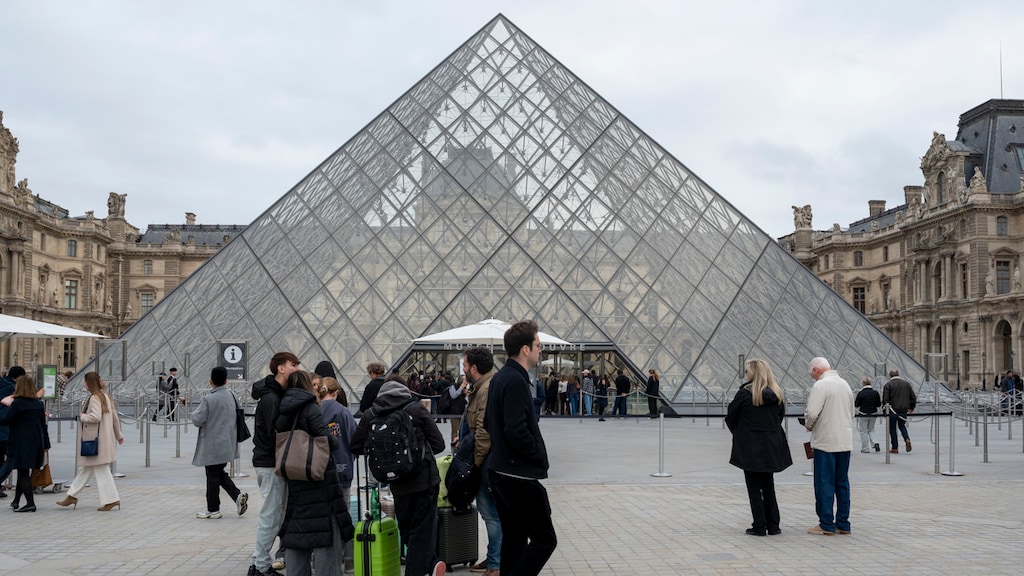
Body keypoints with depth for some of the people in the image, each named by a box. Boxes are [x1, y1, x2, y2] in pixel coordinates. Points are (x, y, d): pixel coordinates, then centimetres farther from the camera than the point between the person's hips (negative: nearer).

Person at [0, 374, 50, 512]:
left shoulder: (17, 403, -14)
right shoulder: (39, 403, 6)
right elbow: (43, 425, 10)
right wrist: (45, 444, 15)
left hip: (21, 443, -7)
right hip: (37, 442, 7)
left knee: (23, 472, -2)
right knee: (24, 472, 17)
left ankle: (30, 503, -6)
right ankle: (16, 500, 28)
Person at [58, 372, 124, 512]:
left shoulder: (94, 398, -16)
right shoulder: (106, 397, 12)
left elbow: (96, 417, -28)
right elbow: (114, 416, 16)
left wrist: (83, 416, -9)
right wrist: (118, 435, 23)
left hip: (96, 441, -10)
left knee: (101, 470, -5)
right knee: (85, 468, 17)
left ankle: (111, 499, -2)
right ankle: (72, 496, 26)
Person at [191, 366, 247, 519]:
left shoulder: (208, 399, -18)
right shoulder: (232, 396, 2)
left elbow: (197, 420, -14)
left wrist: (196, 412, 6)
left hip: (213, 446, -7)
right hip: (227, 443, 7)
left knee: (213, 476, 4)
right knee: (220, 473, 20)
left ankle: (213, 509, 13)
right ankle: (238, 495, 3)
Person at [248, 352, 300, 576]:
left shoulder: (277, 395, 15)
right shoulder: (271, 398, -16)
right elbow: (275, 433, -22)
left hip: (270, 462, 10)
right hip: (271, 464, -10)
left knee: (272, 515, 15)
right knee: (271, 516, -3)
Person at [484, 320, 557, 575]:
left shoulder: (499, 378, 12)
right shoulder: (516, 381, -19)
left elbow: (488, 422, 20)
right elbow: (517, 432, -26)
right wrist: (539, 455, -11)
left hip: (500, 472, 10)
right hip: (519, 475, -10)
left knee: (513, 538, 15)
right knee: (544, 539, -4)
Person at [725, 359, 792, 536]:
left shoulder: (744, 393, -13)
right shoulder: (777, 395, 3)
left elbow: (730, 418, -5)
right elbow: (780, 416, 12)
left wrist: (739, 434, 12)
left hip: (750, 447, -5)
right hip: (771, 446, 5)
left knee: (754, 488, 4)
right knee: (768, 486, 16)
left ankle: (759, 526, 5)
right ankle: (773, 525, 17)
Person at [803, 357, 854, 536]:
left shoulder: (820, 385, -14)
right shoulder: (845, 384, 11)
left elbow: (811, 413, -20)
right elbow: (851, 412, 18)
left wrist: (808, 425, 0)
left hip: (826, 442, -7)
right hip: (845, 441, 7)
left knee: (824, 483, -1)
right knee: (842, 482, 13)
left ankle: (826, 525, 2)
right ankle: (843, 523, 17)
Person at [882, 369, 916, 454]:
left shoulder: (888, 385, -6)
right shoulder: (906, 384, 8)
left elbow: (885, 399, -13)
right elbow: (913, 397, 10)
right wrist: (911, 408, 20)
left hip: (892, 411, -4)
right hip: (904, 410, 4)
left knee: (892, 429, 6)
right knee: (902, 426, 21)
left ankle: (895, 448, 8)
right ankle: (907, 439, -4)